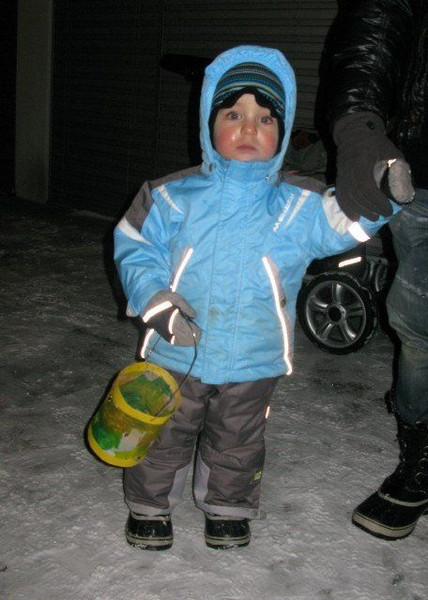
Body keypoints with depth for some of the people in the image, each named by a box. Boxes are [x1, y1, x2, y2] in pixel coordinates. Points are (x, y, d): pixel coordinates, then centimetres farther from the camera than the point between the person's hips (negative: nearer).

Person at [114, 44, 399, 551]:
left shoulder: (297, 207, -6)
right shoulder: (173, 197, -8)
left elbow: (352, 218, -11)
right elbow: (134, 248, -3)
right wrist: (157, 301, -17)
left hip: (253, 362, 1)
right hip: (176, 354, 0)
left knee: (237, 443, 19)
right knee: (163, 436, 15)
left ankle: (228, 508, 43)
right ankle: (149, 506, 38)